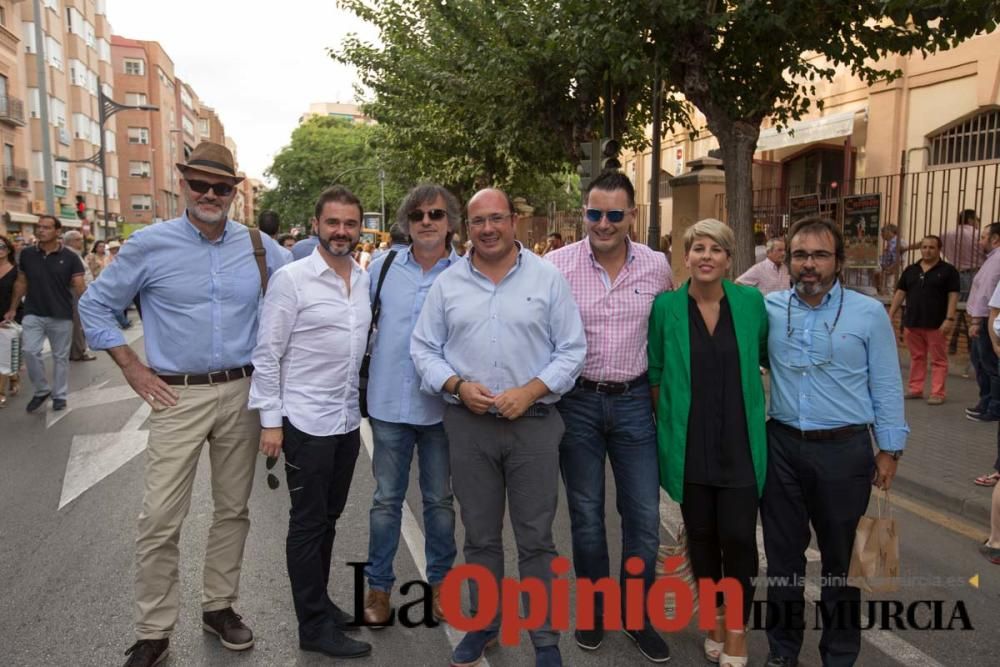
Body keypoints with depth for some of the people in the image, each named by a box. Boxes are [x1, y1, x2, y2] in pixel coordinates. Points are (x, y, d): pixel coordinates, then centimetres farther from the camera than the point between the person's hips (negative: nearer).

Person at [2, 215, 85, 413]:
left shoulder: (70, 257, -7)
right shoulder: (27, 254, 2)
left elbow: (79, 286, -10)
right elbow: (21, 282, 12)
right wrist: (13, 309, 13)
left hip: (61, 316, -2)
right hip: (33, 314, 2)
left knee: (60, 356, 7)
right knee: (30, 351, -8)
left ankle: (59, 395, 21)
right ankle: (41, 390, 13)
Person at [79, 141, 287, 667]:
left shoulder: (257, 246, 3)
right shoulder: (150, 244, -3)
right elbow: (95, 306, 5)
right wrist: (133, 369, -1)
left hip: (242, 392, 3)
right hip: (179, 396, -2)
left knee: (233, 509, 12)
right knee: (160, 519, -2)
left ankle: (219, 606, 30)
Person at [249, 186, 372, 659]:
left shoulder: (366, 279, 5)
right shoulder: (291, 278, -11)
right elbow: (266, 354, -10)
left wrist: (360, 405, 11)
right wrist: (270, 420, -12)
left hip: (349, 420, 6)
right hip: (306, 421, -5)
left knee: (329, 518, 18)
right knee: (308, 523, 6)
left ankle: (319, 600, 35)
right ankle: (314, 626, 18)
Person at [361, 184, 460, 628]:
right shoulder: (382, 267, 1)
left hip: (442, 405, -1)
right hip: (389, 403, 1)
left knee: (439, 499, 14)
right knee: (387, 499, 12)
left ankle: (440, 582, 31)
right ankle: (379, 585, 27)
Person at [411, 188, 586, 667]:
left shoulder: (547, 278, -1)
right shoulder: (447, 283, 6)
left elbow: (572, 350, -1)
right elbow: (424, 349, 7)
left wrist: (529, 392, -14)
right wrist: (457, 386, -10)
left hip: (533, 423, -2)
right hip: (468, 424, 2)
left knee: (536, 538, 5)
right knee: (480, 535, 14)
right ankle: (483, 625, 32)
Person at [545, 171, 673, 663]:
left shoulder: (656, 266, -1)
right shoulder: (557, 264, -9)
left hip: (634, 402, 2)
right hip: (577, 402, -2)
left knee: (644, 514, 8)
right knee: (586, 513, 12)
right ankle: (593, 609, 32)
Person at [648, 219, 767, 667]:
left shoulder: (751, 303, -2)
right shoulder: (666, 306, -4)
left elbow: (770, 356, 13)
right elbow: (655, 373, 4)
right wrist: (667, 419, 4)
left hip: (740, 444, 0)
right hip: (688, 444, 0)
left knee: (739, 537, 0)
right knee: (701, 534, 12)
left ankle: (737, 628, 21)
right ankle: (714, 615, 34)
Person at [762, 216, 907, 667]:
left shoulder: (869, 313, -3)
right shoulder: (768, 309, 0)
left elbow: (886, 387, 1)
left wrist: (889, 449, 1)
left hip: (844, 449, -1)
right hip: (782, 446, 2)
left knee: (841, 557, 12)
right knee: (782, 552, 13)